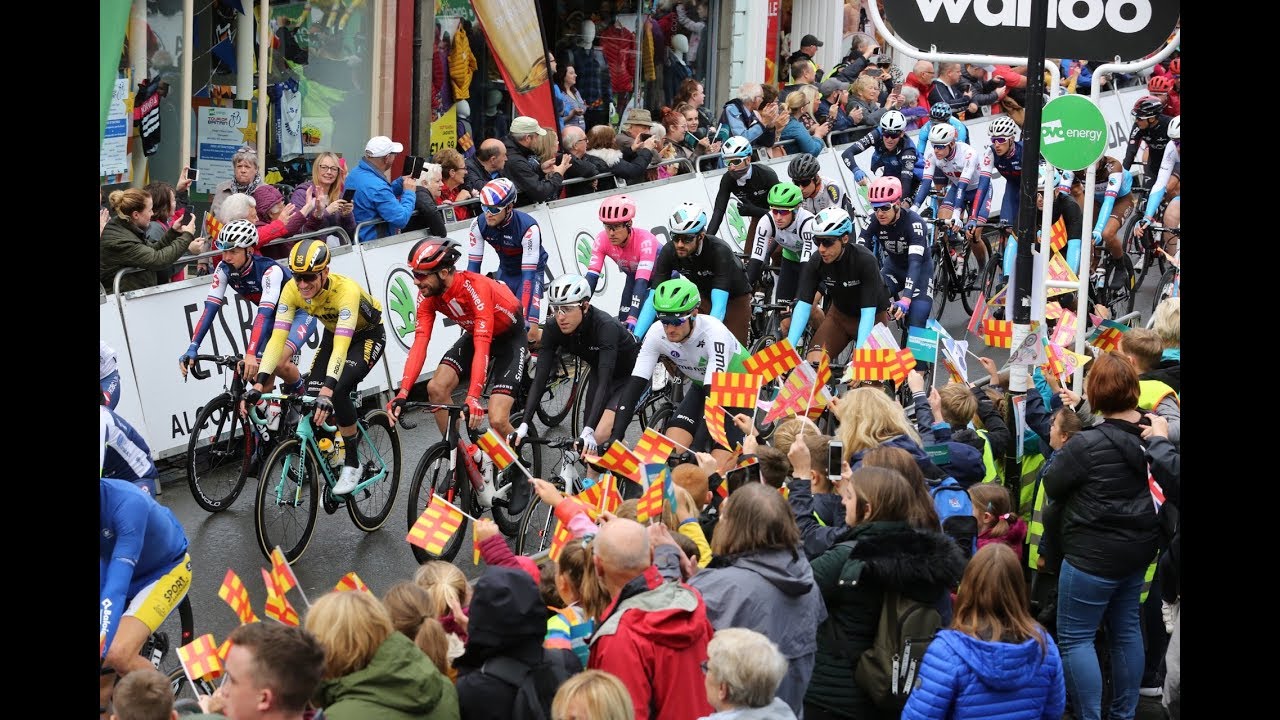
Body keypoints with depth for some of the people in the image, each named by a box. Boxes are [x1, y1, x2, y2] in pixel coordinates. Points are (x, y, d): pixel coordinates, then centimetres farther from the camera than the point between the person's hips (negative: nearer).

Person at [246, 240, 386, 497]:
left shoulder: (345, 290, -39)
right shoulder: (292, 290, -24)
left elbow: (341, 346, -47)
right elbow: (278, 337, -28)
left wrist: (327, 390, -58)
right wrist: (259, 383, -40)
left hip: (368, 335, -5)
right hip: (334, 333, 5)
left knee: (337, 392, -26)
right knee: (312, 396, -13)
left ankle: (353, 465, -10)